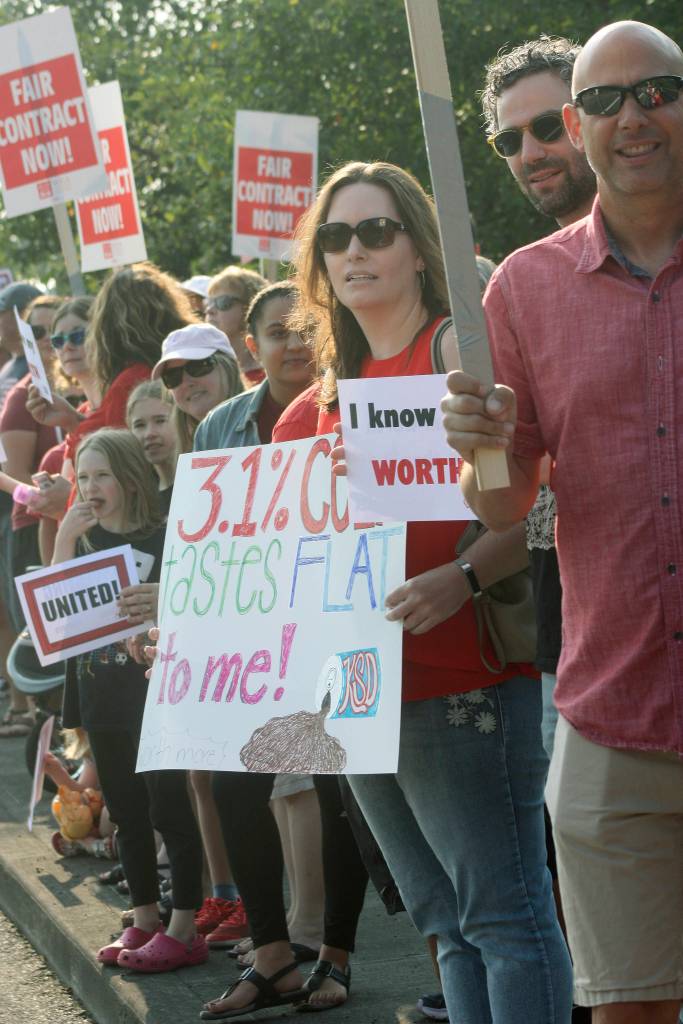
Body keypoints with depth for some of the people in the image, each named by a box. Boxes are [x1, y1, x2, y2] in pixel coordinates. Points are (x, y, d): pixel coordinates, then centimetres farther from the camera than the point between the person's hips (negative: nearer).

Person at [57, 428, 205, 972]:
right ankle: (144, 923, 20)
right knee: (127, 810, 12)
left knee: (168, 806, -4)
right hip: (102, 690, 6)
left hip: (153, 687, -6)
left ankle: (184, 930, 0)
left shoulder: (162, 538, -6)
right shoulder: (84, 538, 10)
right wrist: (65, 539, -10)